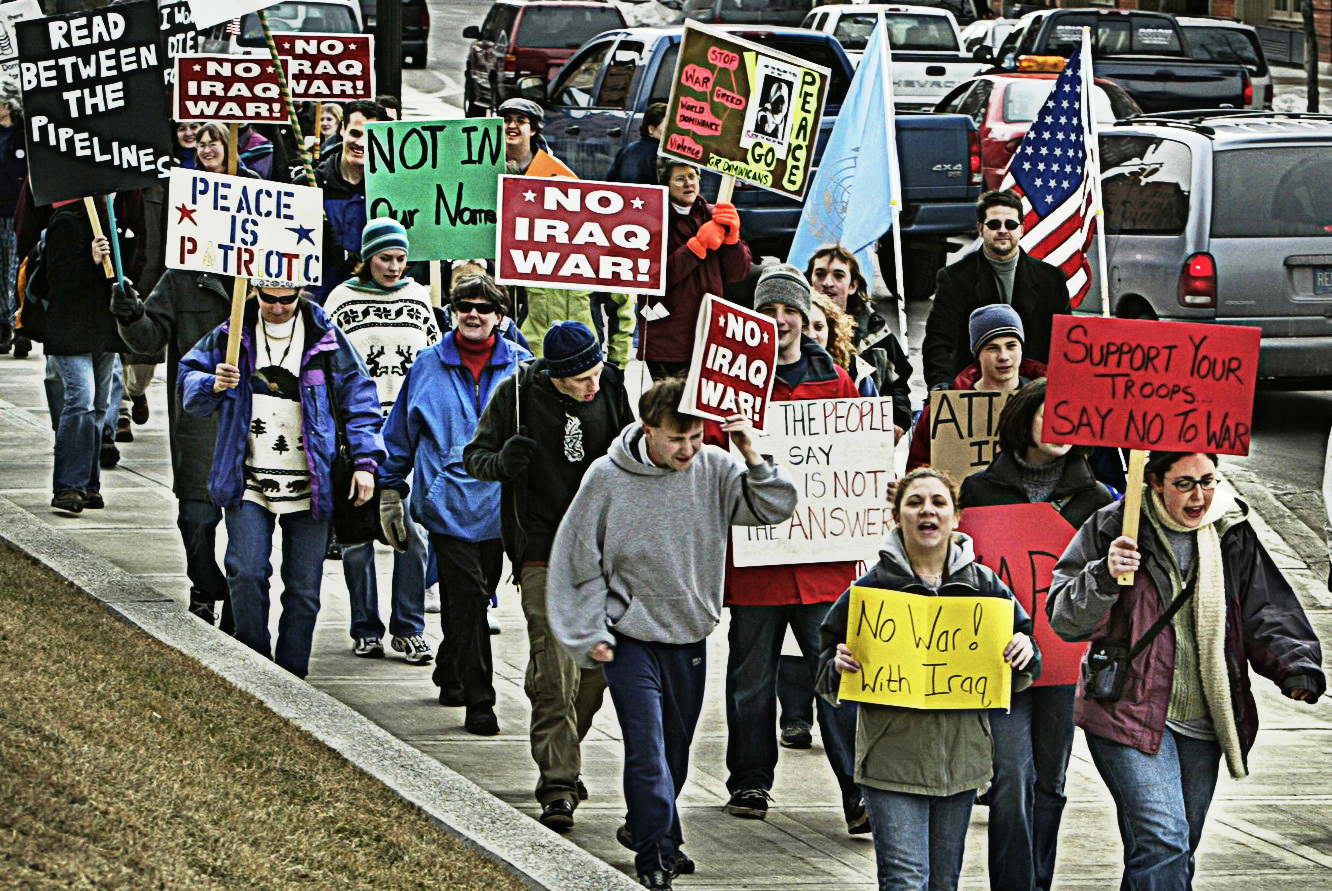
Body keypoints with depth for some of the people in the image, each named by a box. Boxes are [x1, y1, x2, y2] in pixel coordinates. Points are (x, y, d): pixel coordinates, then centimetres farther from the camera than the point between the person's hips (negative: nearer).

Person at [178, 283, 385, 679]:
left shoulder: (325, 338, 2)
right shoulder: (232, 335, 4)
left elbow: (359, 397, 7)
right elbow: (188, 380, 10)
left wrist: (365, 461, -1)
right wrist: (214, 385, -13)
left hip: (308, 484, 0)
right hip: (248, 481, 0)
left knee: (304, 587, 2)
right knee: (247, 573, -15)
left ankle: (292, 678, 14)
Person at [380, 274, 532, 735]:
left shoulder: (519, 366, 4)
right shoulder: (429, 366, 3)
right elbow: (401, 433, 12)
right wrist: (390, 486, 12)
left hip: (497, 502, 2)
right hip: (448, 501, -2)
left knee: (473, 596, 14)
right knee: (468, 595, -12)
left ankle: (451, 674, 37)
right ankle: (478, 700, -10)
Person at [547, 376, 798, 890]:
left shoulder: (713, 469, -7)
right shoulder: (609, 478, -14)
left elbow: (775, 508, -10)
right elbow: (578, 560, -5)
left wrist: (749, 453, -23)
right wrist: (590, 636, -5)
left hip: (691, 636, 4)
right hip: (631, 637, -4)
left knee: (677, 747, 18)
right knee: (647, 750, -11)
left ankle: (643, 828, 39)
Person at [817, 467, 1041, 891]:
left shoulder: (983, 585, 7)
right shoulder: (872, 587, -1)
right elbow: (829, 678, 7)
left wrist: (1024, 655, -7)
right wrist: (839, 666, -16)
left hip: (960, 756, 4)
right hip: (893, 756, -4)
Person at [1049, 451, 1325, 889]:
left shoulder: (1233, 534, 7)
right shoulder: (1113, 528, -5)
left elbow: (1267, 615, 10)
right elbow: (1064, 617, -5)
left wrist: (1297, 670, -7)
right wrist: (1104, 577, -23)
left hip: (1202, 723, 5)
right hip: (1129, 716, -5)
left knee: (1176, 854, 11)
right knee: (1162, 842, -20)